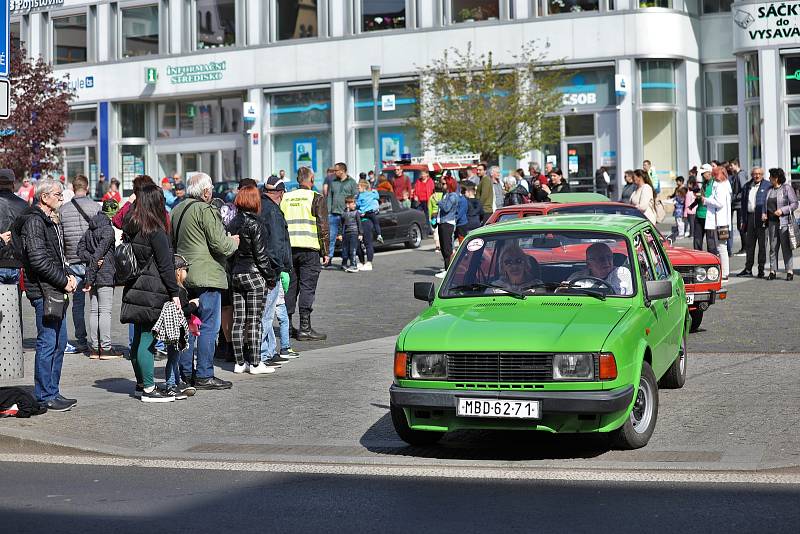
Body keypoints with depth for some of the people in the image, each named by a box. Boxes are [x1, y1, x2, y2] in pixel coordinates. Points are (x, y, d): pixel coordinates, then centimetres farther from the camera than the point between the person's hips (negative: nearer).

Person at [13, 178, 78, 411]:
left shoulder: (51, 221, 19)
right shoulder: (33, 221, -13)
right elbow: (38, 260, -20)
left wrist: (69, 275, 9)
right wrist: (64, 281, -14)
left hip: (57, 291, 10)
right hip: (44, 291, -10)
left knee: (59, 342, 13)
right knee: (48, 343, -6)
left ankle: (52, 391, 20)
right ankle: (45, 396, 0)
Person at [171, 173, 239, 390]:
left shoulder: (178, 209, 14)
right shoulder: (205, 210, -13)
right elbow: (219, 244, -16)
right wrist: (233, 242, 4)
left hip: (184, 275, 9)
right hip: (206, 276, -9)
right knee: (209, 326, -4)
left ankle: (185, 373, 17)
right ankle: (204, 376, -4)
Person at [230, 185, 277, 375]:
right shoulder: (256, 224, -14)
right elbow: (261, 255, -14)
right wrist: (271, 277, -5)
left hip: (235, 274, 6)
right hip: (254, 275, -6)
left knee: (238, 321, 8)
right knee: (254, 321, -1)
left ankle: (240, 363, 12)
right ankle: (255, 363, 2)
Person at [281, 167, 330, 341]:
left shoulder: (285, 198, 12)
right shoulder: (316, 198, -2)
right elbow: (323, 226, -6)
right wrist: (325, 251, -1)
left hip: (288, 249, 5)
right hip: (309, 248, -5)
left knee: (290, 287, 12)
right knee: (307, 287, -3)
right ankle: (304, 328, -6)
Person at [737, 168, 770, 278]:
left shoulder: (768, 186, -2)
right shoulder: (747, 186, 14)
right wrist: (743, 220, 13)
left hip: (761, 218, -5)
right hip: (750, 217, 5)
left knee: (762, 244, 1)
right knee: (749, 243, 8)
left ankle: (761, 269, 7)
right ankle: (748, 269, 14)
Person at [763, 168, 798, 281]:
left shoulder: (787, 188, -3)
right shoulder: (769, 190, 13)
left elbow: (794, 204, -6)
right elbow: (765, 204, 23)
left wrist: (782, 210, -16)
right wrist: (764, 214, 5)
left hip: (784, 221, -5)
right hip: (772, 221, 5)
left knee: (786, 247, -4)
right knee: (773, 247, 5)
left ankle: (790, 271, -1)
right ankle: (773, 271, 8)